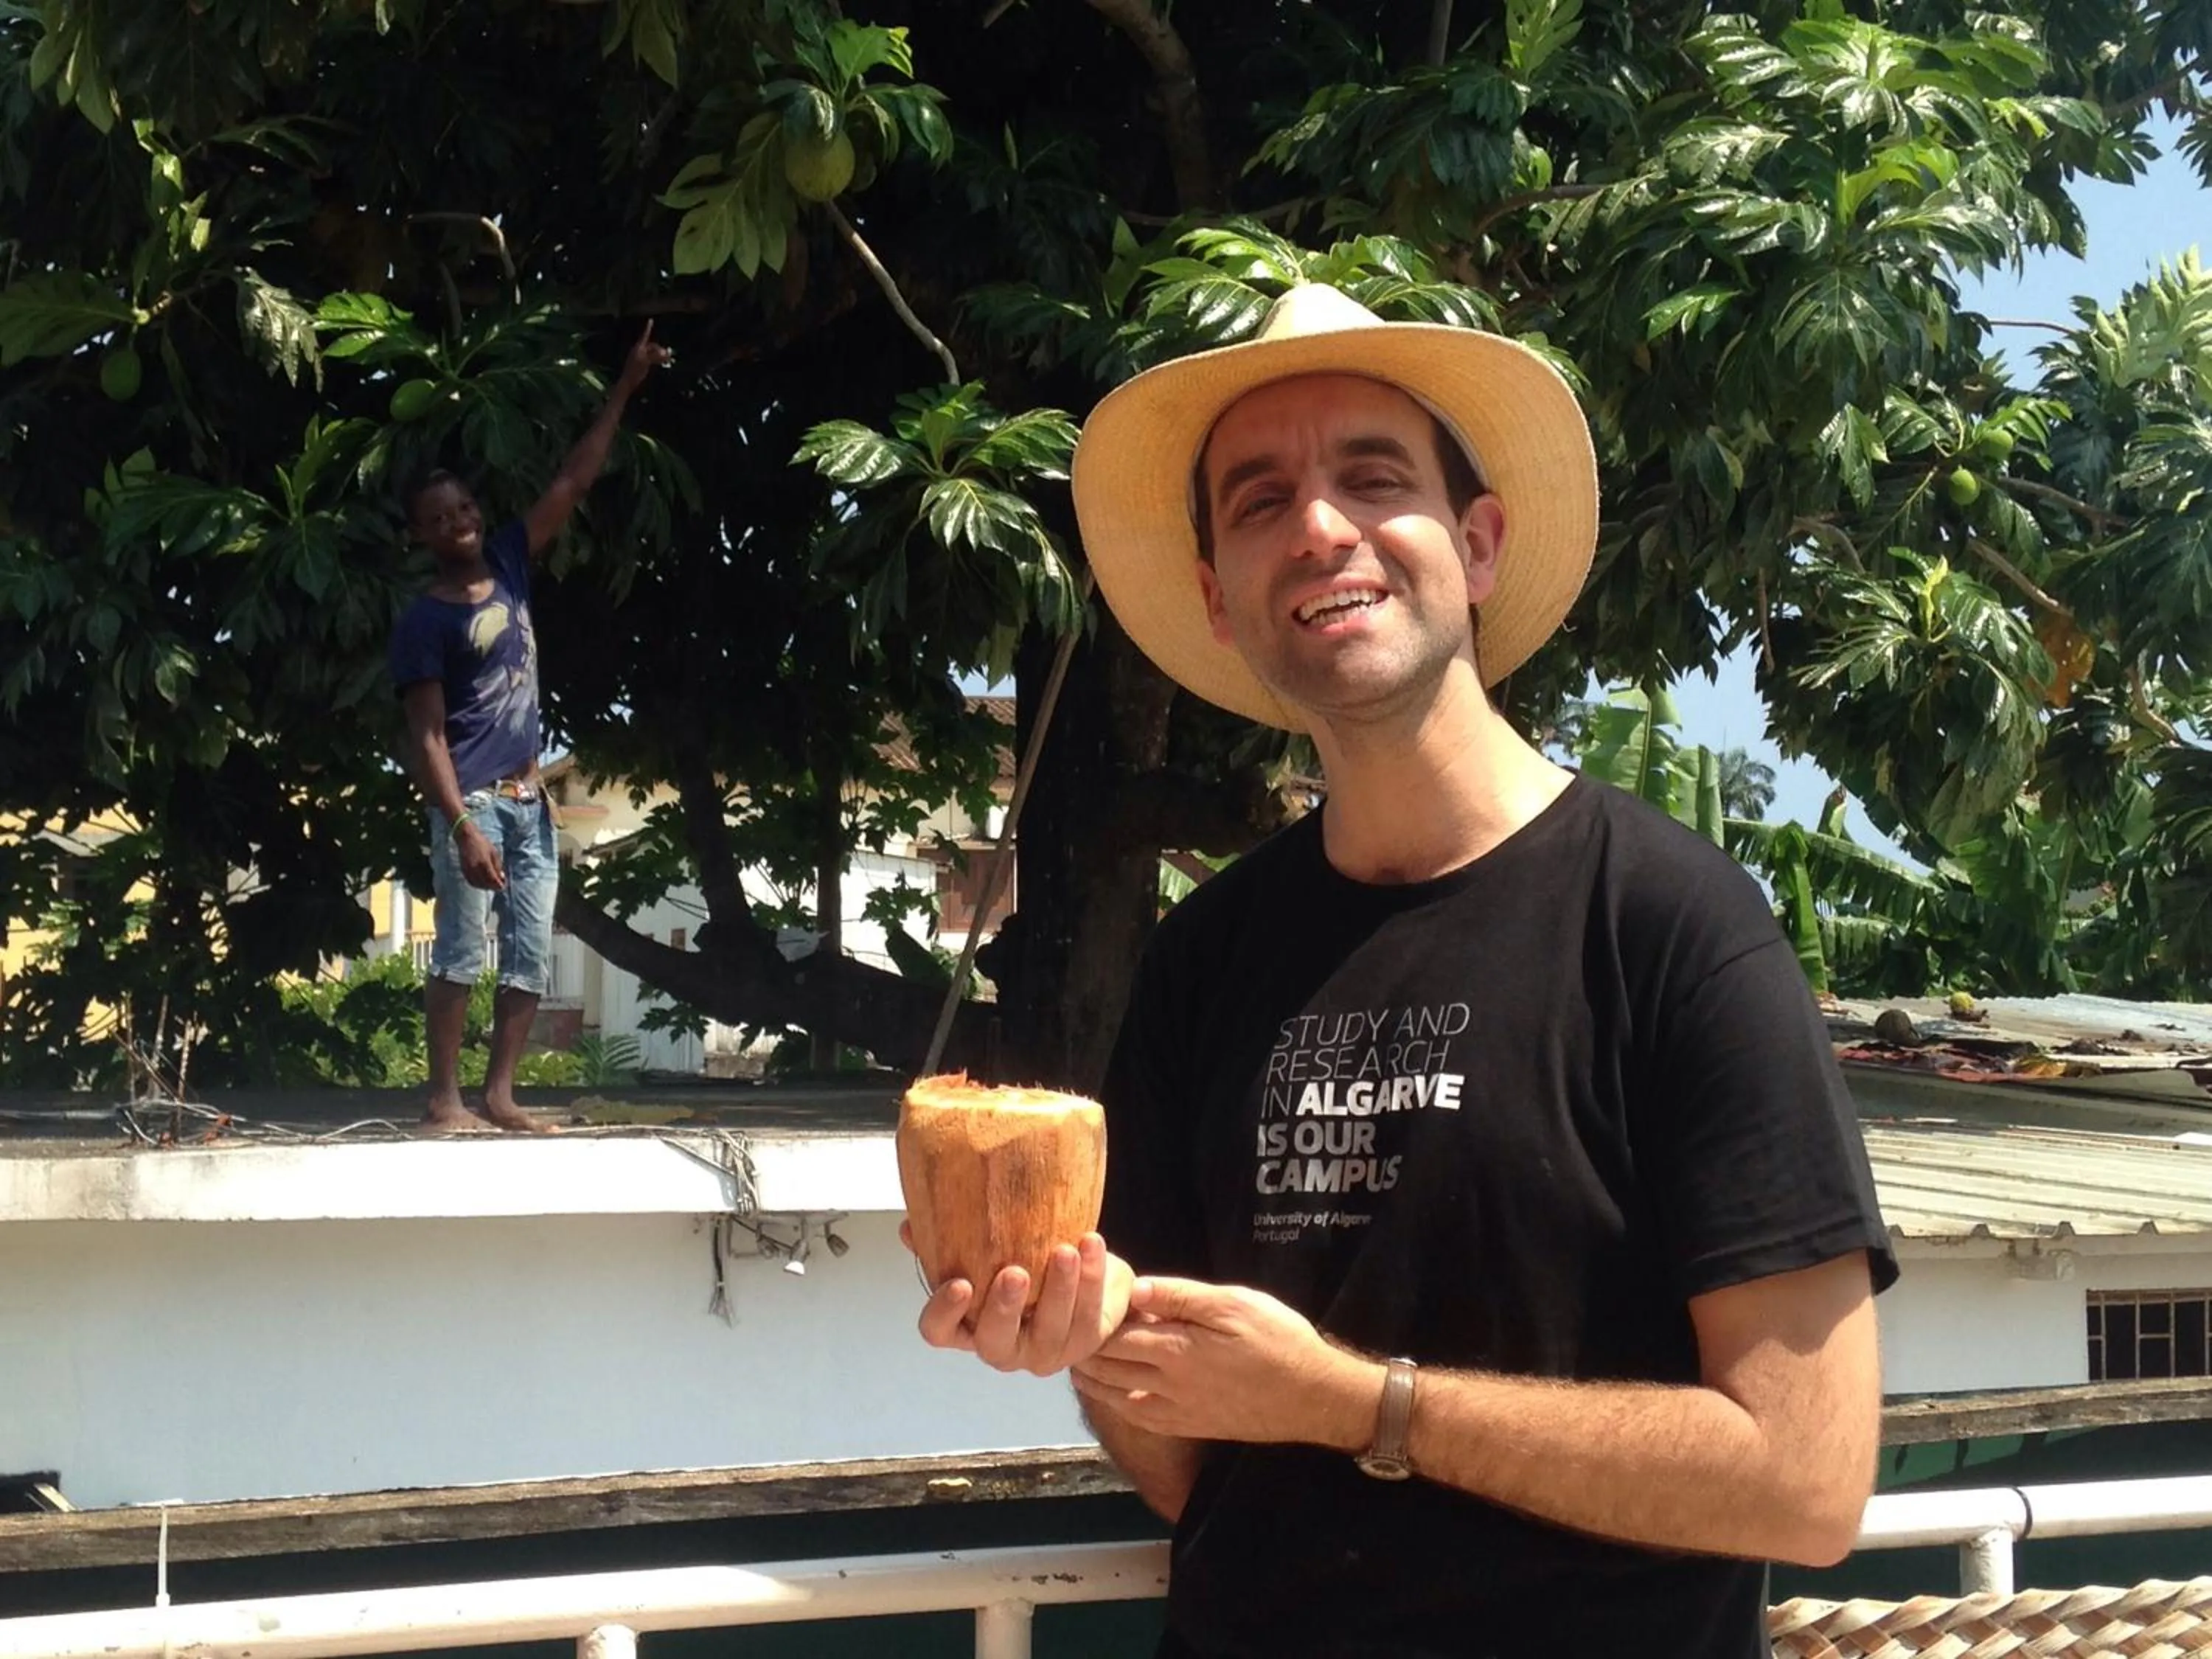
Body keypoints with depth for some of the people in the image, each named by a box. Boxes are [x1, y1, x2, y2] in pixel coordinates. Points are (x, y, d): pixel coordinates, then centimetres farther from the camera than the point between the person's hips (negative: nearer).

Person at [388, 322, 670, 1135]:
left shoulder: (509, 565, 10)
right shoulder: (424, 621, -7)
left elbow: (574, 481, 12)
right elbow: (428, 737, -12)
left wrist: (625, 388, 9)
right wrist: (462, 827, -21)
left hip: (530, 799, 7)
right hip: (472, 801, -7)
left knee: (532, 955, 5)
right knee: (461, 952, -8)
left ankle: (499, 1095, 9)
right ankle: (444, 1099, -6)